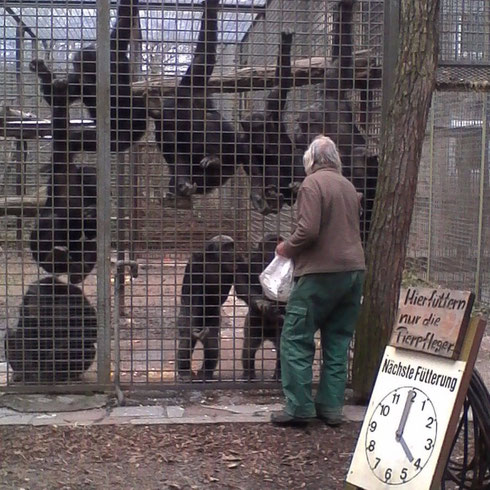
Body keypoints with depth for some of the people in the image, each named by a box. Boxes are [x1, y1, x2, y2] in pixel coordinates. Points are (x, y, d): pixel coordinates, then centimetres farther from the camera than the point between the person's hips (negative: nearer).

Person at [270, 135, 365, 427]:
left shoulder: (313, 184, -8)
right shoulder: (349, 187, 14)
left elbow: (308, 230, -19)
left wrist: (287, 248, -1)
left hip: (322, 272, -8)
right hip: (354, 271, 8)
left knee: (297, 339, 0)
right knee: (338, 343, 11)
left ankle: (300, 408, 0)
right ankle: (332, 407, 15)